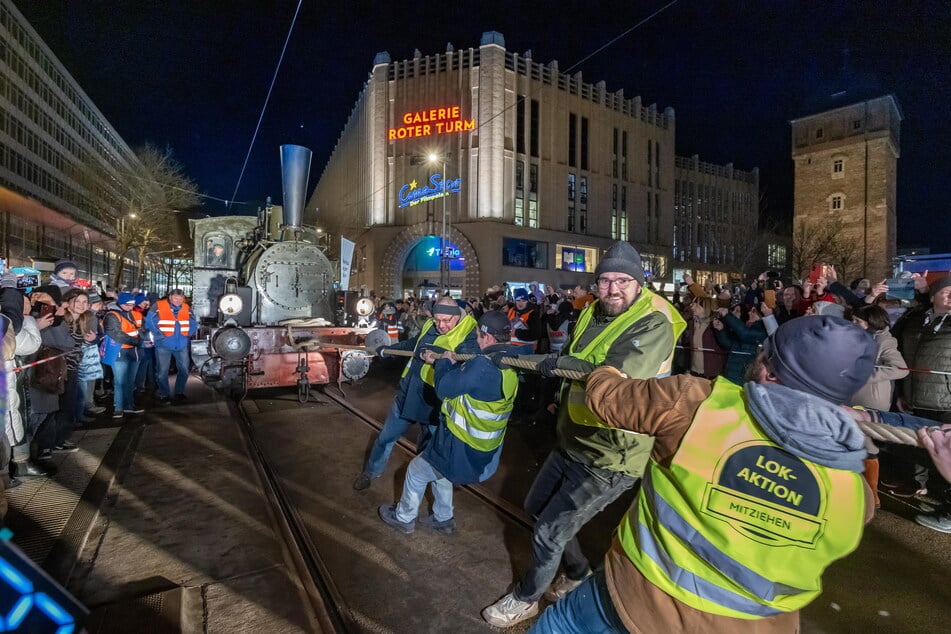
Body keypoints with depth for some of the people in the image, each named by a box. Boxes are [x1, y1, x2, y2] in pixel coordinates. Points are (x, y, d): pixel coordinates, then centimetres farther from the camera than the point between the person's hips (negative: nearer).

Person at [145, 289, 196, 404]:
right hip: (163, 344, -4)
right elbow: (150, 321, -12)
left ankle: (179, 392, 25)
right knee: (162, 371, 3)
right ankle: (163, 394, 16)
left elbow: (194, 323, 13)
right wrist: (160, 334, -12)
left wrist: (187, 333, 1)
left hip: (182, 345, 4)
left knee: (184, 369, 9)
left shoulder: (186, 308, 7)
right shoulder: (159, 306, -7)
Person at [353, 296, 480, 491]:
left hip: (433, 401, -5)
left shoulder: (469, 334, -16)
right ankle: (370, 472, 44)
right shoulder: (429, 325, 3)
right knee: (386, 437, 20)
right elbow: (412, 344, 23)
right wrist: (387, 350, 34)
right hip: (407, 393, 6)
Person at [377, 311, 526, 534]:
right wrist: (440, 363, 10)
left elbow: (444, 389, -21)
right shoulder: (508, 364, -3)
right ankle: (443, 519, 47)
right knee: (439, 472, 32)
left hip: (461, 447, -8)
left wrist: (444, 362, -5)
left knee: (416, 471, 18)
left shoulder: (483, 365, -32)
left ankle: (403, 518, 40)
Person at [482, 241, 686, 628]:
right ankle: (579, 572, 47)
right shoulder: (592, 314, 3)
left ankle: (526, 599, 33)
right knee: (537, 507, 23)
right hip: (572, 442, 8)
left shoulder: (654, 325, -22)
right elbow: (569, 362, 13)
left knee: (548, 532, 3)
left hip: (610, 457, -8)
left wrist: (559, 363, -25)